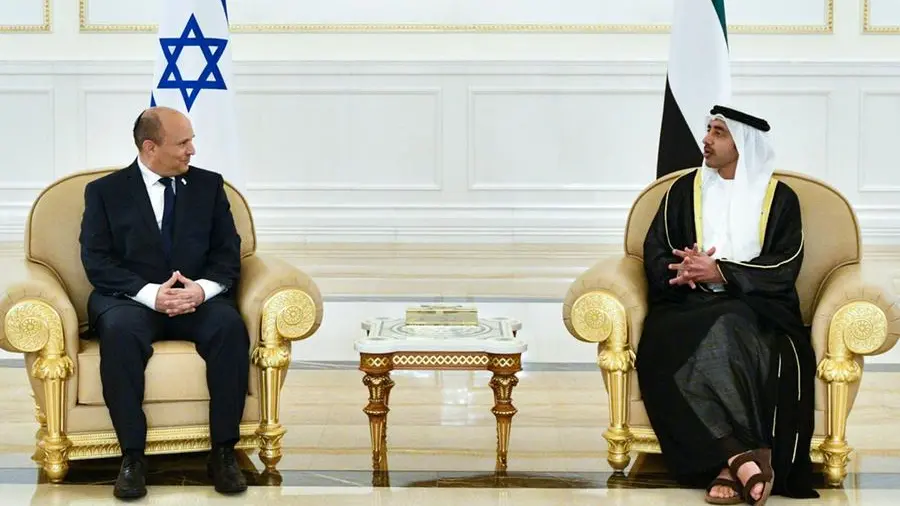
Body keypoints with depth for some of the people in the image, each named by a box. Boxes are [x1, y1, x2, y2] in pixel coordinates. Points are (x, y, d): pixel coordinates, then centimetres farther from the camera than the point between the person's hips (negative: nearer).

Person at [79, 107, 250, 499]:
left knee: (230, 326, -31)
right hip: (131, 299, -2)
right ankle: (132, 456, -29)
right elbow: (97, 262, -4)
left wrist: (203, 288, -16)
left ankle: (223, 452, -25)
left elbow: (228, 254, 6)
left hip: (198, 299, 2)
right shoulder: (105, 191, 6)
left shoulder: (209, 185, 12)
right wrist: (150, 293, -19)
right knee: (119, 330, -36)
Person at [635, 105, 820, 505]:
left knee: (725, 333, -38)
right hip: (689, 307, 2)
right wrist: (681, 271, -14)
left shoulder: (780, 198, 8)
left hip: (756, 308, -2)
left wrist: (720, 272, -14)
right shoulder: (684, 190, 15)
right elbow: (654, 253, 9)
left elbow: (784, 268, -2)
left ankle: (728, 466, -41)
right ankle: (743, 456, -41)